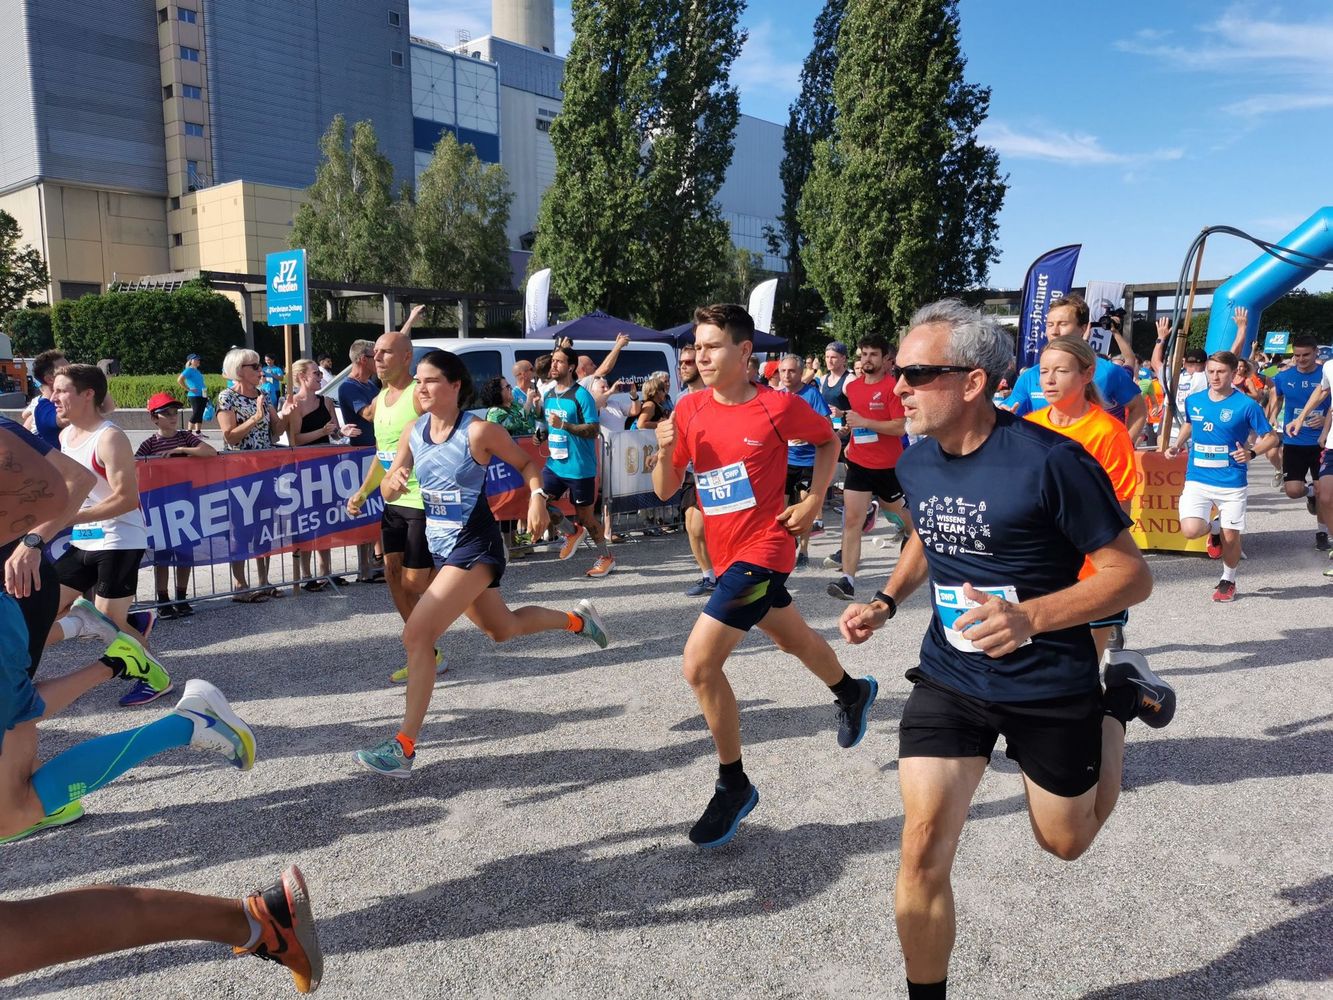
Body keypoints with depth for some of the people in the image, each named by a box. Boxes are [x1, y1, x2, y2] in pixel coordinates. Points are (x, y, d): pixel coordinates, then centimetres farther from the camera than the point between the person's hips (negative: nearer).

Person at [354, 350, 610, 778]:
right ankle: (577, 619, 48)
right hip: (440, 546, 8)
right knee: (502, 629, 24)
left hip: (474, 546, -8)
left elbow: (526, 462, -2)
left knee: (416, 634, -18)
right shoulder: (414, 432, 2)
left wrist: (537, 495, -21)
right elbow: (388, 493, 2)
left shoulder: (479, 431, -15)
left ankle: (405, 747, -10)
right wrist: (393, 479, -21)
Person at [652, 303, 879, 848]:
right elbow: (665, 490, 1)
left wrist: (813, 502, -4)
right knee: (793, 638, 28)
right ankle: (853, 691, 58)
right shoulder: (689, 408, -1)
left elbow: (828, 440, 6)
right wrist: (664, 451, -18)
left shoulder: (778, 406, -14)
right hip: (725, 551, 7)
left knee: (700, 663, -15)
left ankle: (733, 786, 4)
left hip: (762, 549, -7)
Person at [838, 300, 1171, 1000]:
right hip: (949, 676, 4)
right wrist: (886, 602, 1)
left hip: (1051, 685, -3)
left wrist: (1029, 617, -31)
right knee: (923, 849, -7)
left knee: (1066, 842, 20)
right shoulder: (915, 464, -3)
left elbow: (1132, 575, -17)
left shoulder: (1050, 461, -22)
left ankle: (1118, 699, 40)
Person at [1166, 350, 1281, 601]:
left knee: (1230, 537, 3)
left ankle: (1228, 581, 31)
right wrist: (1179, 444, 10)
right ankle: (1213, 528, 20)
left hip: (1232, 483, -2)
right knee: (1191, 530, -18)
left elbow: (1271, 437, 0)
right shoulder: (1193, 401, 3)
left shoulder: (1246, 405, -8)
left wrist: (1252, 452, -18)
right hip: (1197, 479, 2)